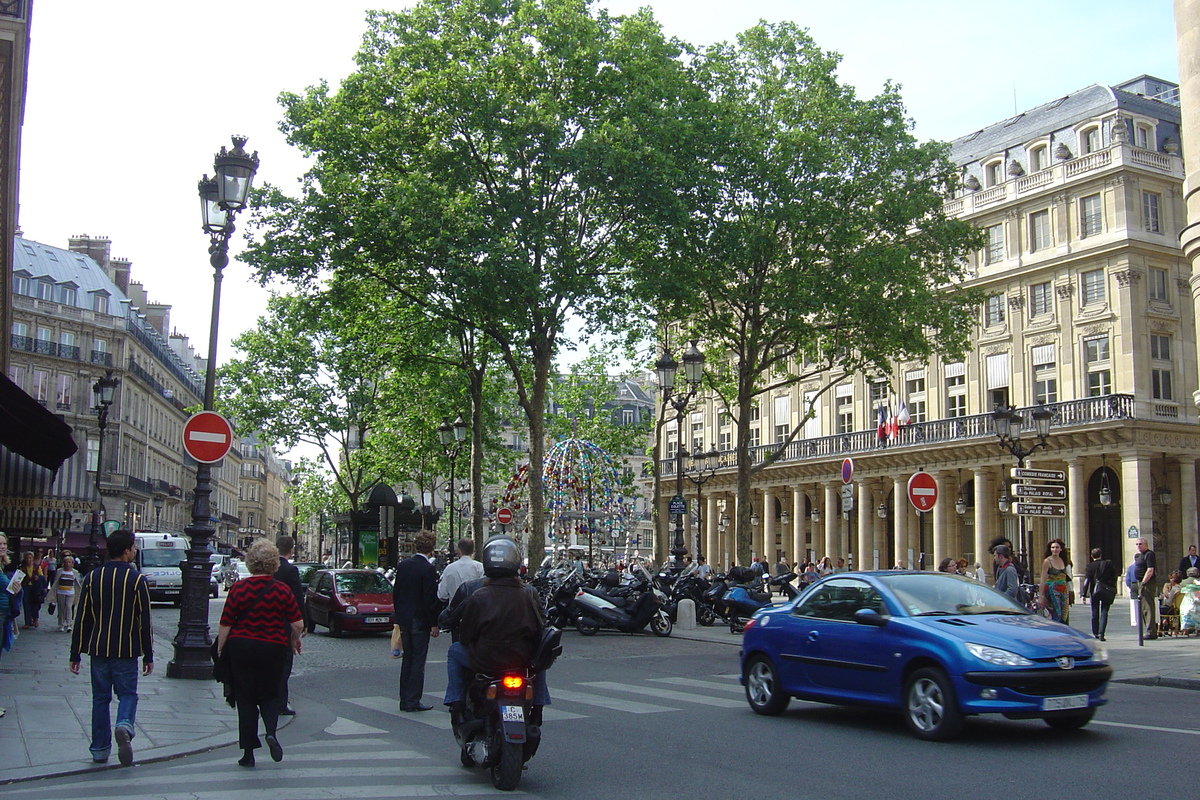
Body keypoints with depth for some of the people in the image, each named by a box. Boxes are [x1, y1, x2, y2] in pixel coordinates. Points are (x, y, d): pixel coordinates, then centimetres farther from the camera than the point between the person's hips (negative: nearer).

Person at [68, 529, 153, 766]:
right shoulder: (138, 580, -8)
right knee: (127, 694, 8)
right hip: (126, 651, -3)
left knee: (100, 698, 13)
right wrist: (148, 656, 2)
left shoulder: (92, 577, 0)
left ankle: (100, 749, 16)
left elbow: (82, 619, 2)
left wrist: (75, 654, 9)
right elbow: (145, 622, -6)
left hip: (98, 649, 3)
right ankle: (124, 725, -22)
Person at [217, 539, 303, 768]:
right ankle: (271, 731, -11)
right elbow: (298, 624, -4)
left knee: (245, 698, 9)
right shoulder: (282, 590, -4)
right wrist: (294, 641, 16)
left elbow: (225, 624, -5)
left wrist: (220, 649, 7)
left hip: (242, 648, 0)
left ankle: (248, 752, 9)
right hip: (273, 648, 0)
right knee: (270, 695, 17)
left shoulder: (238, 588, -6)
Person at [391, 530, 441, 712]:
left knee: (407, 659, 14)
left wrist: (398, 615, 18)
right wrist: (434, 624, -10)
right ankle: (413, 701, 2)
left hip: (404, 619, 7)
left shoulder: (403, 565, 5)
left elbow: (395, 593, 10)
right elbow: (430, 599, -16)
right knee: (418, 661, 0)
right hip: (420, 621, -7)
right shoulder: (428, 569, -16)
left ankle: (405, 700, 18)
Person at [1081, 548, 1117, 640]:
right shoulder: (1108, 564, 0)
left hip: (1095, 591, 0)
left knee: (1095, 613, 13)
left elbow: (1087, 581, -8)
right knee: (1104, 612, 0)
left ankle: (1095, 633, 21)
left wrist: (1084, 594, -7)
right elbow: (1114, 577, 3)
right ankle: (1101, 633, -14)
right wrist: (1114, 591, 12)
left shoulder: (1090, 566, -4)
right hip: (1107, 591, 0)